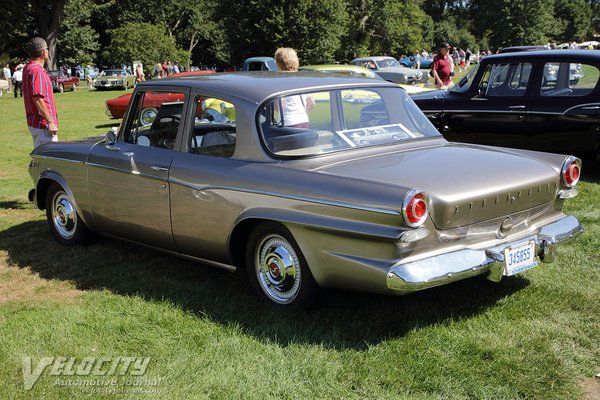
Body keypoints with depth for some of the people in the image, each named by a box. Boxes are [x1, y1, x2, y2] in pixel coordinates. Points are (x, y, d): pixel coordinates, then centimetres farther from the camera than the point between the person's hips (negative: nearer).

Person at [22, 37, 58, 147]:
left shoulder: (28, 68, 13)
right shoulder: (37, 71, -18)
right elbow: (37, 98, -24)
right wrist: (50, 122, -23)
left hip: (33, 122, 10)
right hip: (43, 123, -10)